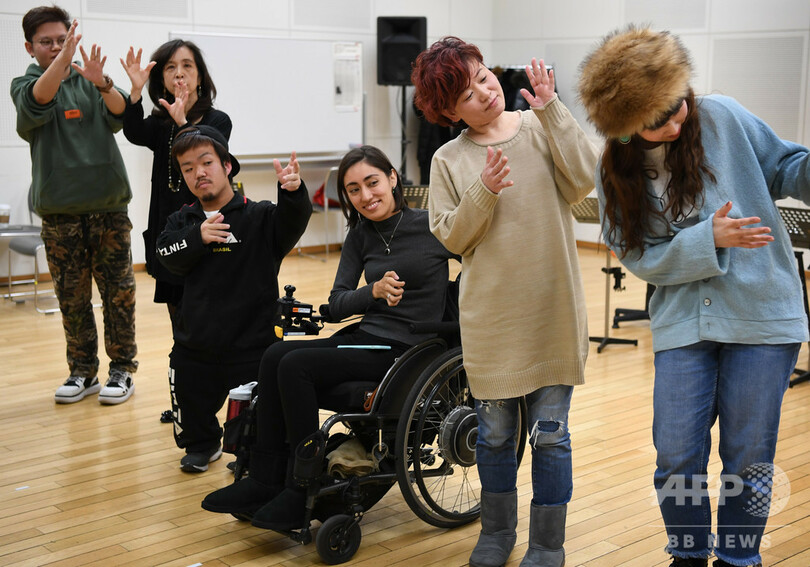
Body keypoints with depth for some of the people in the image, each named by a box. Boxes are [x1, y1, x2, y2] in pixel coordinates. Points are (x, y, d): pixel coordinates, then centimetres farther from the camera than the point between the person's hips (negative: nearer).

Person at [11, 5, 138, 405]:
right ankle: (83, 372, 16)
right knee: (71, 296, 5)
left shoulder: (89, 82, 9)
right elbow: (37, 101, -19)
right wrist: (63, 59, -36)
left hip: (108, 204, 0)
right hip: (59, 210, 0)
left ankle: (122, 369, 10)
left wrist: (102, 83, -31)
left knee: (118, 290, 0)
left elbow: (119, 114, -10)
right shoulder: (24, 84, 5)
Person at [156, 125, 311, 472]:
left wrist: (292, 191, -47)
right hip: (194, 348, 4)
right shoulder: (182, 221, 8)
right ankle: (203, 445, 45)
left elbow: (292, 222, -25)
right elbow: (167, 255, -7)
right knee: (192, 415, 16)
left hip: (251, 348, -4)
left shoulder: (259, 217, -6)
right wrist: (197, 237, -25)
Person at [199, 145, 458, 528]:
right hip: (368, 338, 7)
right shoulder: (361, 235, 10)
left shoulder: (431, 226, -7)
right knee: (275, 355, -14)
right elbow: (336, 305, 3)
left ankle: (302, 495, -12)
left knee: (296, 365, -20)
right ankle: (264, 481, -9)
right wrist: (375, 291, -15)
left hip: (408, 350, -7)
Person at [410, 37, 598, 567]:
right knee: (496, 433, 13)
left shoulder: (541, 130, 1)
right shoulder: (449, 160, 2)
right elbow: (452, 237, -3)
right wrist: (484, 191, -18)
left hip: (553, 310, -1)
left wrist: (551, 109, -16)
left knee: (550, 433, 6)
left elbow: (583, 179, -15)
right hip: (491, 317, 1)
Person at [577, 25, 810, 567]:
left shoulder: (721, 117, -6)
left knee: (748, 457, 8)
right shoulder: (616, 171, -2)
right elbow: (642, 258, -3)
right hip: (683, 323, 1)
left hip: (762, 315, -1)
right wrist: (709, 238, -17)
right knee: (677, 457, 4)